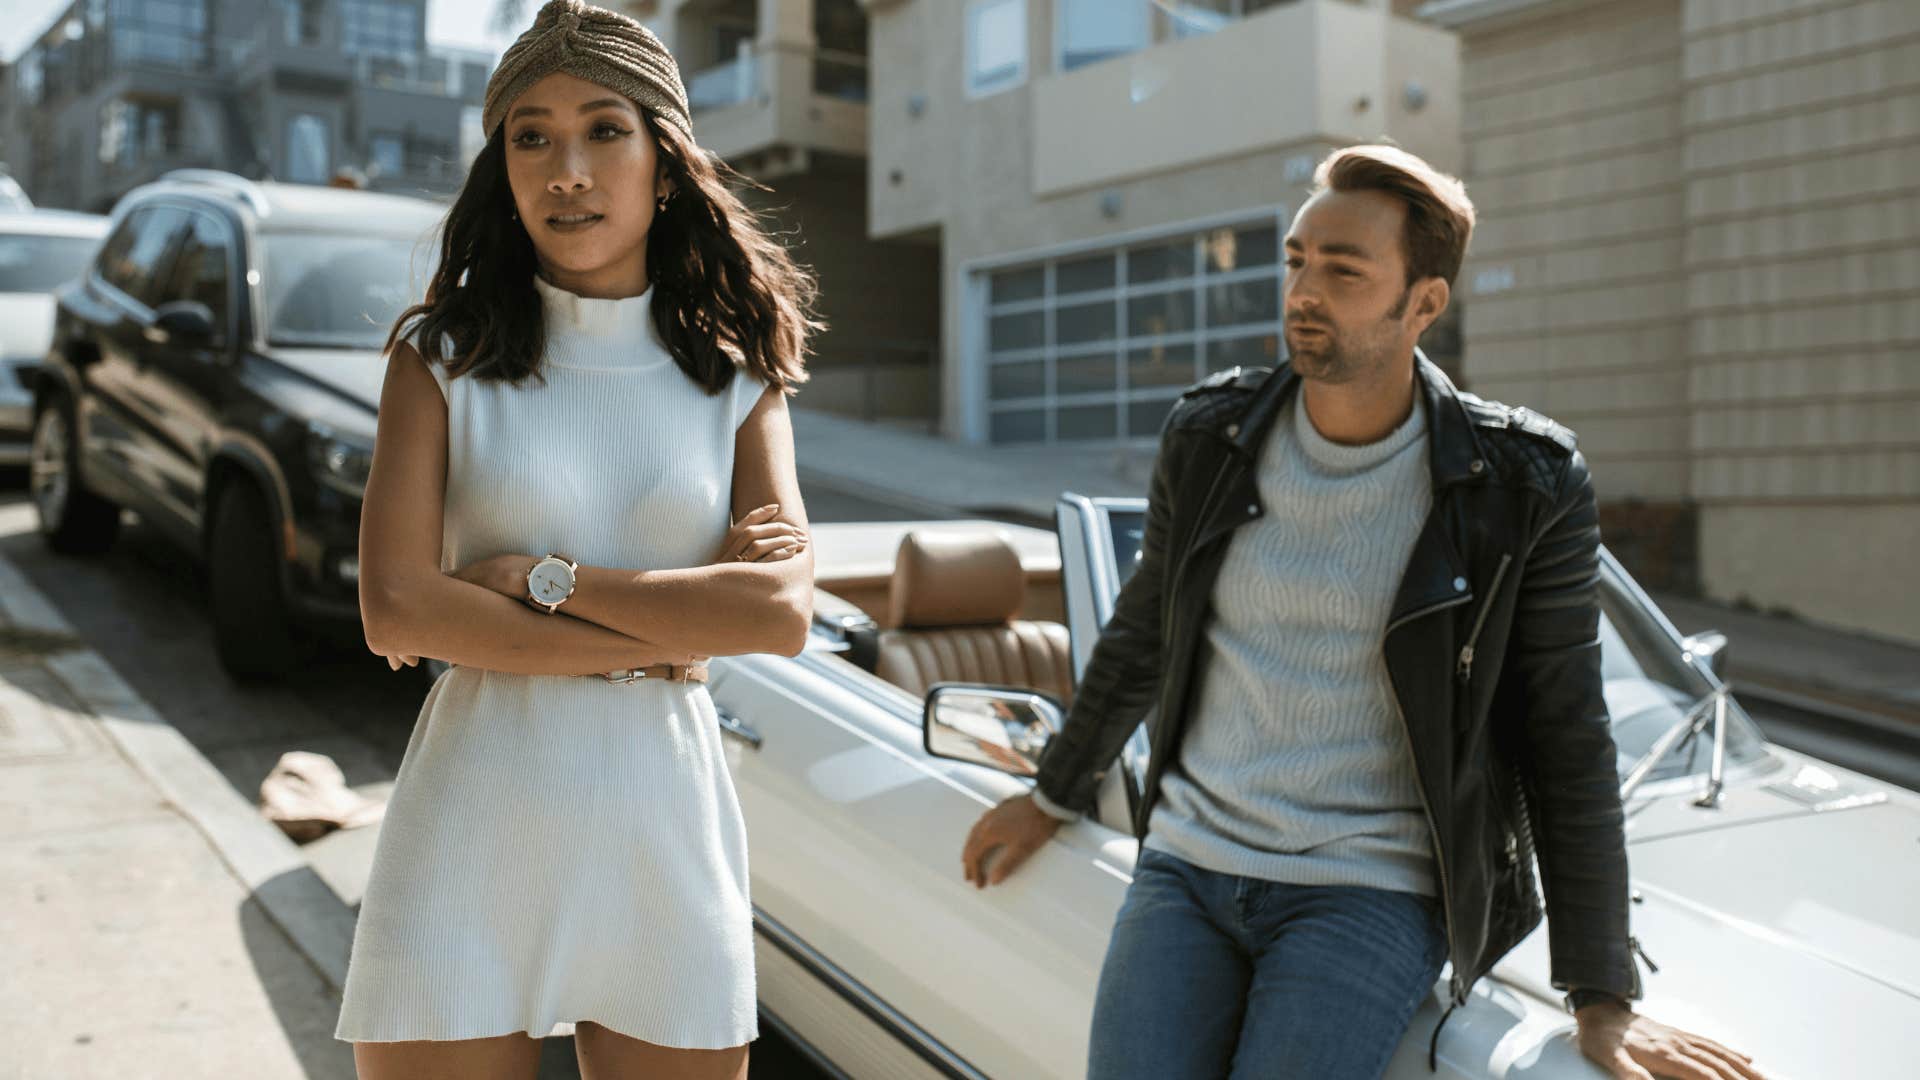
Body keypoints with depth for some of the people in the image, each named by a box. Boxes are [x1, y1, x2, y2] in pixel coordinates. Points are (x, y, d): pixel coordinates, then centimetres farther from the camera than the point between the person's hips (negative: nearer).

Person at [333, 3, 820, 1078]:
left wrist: (544, 578, -11)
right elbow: (396, 611, -9)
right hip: (472, 825, -1)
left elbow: (783, 614, -9)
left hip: (664, 831, 1)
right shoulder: (442, 358, 2)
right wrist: (658, 645, -9)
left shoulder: (738, 377, 4)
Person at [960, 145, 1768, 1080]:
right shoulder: (1208, 438, 1)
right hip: (1186, 864, 3)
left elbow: (1565, 741, -1)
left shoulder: (1522, 488, -8)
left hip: (1369, 895, -2)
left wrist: (1603, 997, 0)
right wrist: (1053, 796, 27)